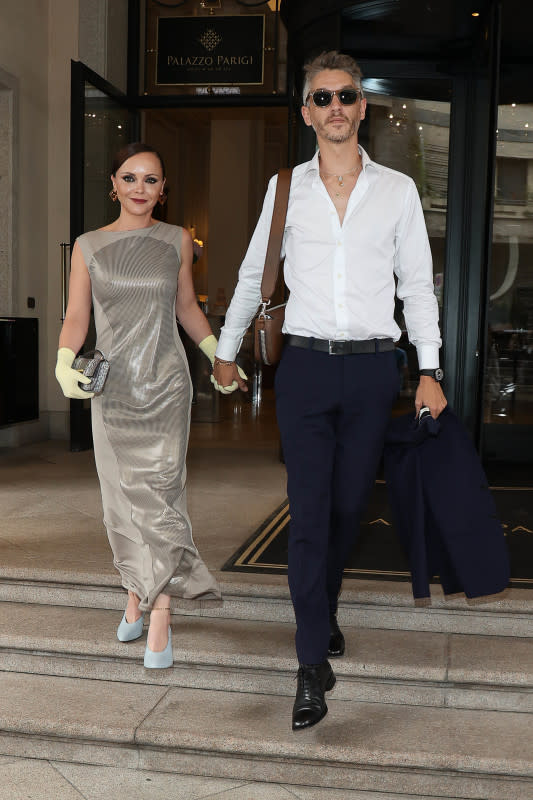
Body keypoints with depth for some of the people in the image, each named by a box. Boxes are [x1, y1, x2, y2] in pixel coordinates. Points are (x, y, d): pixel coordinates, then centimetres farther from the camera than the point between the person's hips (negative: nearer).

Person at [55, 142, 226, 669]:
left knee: (158, 491, -7)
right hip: (112, 386, 1)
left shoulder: (177, 241, 7)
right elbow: (76, 317, 3)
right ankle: (135, 597, 23)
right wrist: (65, 363, -14)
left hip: (166, 383, -1)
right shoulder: (89, 246, 6)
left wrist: (218, 355, 6)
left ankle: (160, 619, -4)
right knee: (122, 493, 5)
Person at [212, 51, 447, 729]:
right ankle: (314, 663, 3)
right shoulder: (286, 188, 7)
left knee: (349, 506, 9)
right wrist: (225, 351, 20)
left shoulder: (398, 190, 7)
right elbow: (252, 277, 16)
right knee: (309, 512, -4)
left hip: (371, 368, 1)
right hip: (305, 365, -1)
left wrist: (429, 370, 2)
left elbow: (418, 285, 9)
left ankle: (322, 611, 33)